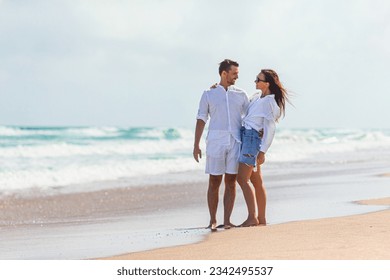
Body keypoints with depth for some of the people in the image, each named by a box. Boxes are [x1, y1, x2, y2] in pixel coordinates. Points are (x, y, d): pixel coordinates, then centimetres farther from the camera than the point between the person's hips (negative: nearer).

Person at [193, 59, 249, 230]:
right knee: (214, 182, -1)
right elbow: (201, 120, 4)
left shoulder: (241, 95, 11)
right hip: (215, 142, -2)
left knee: (231, 182, -1)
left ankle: (227, 220, 2)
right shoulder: (208, 95, 5)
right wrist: (196, 146, -2)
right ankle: (213, 221, 7)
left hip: (235, 143, 2)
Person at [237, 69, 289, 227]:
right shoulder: (257, 98, 14)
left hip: (253, 138, -10)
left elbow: (270, 129, -16)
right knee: (256, 181, 10)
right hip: (246, 136, 10)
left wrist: (263, 151, -19)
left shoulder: (269, 102, -13)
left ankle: (252, 217, -18)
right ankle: (262, 219, 12)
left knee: (242, 178, -15)